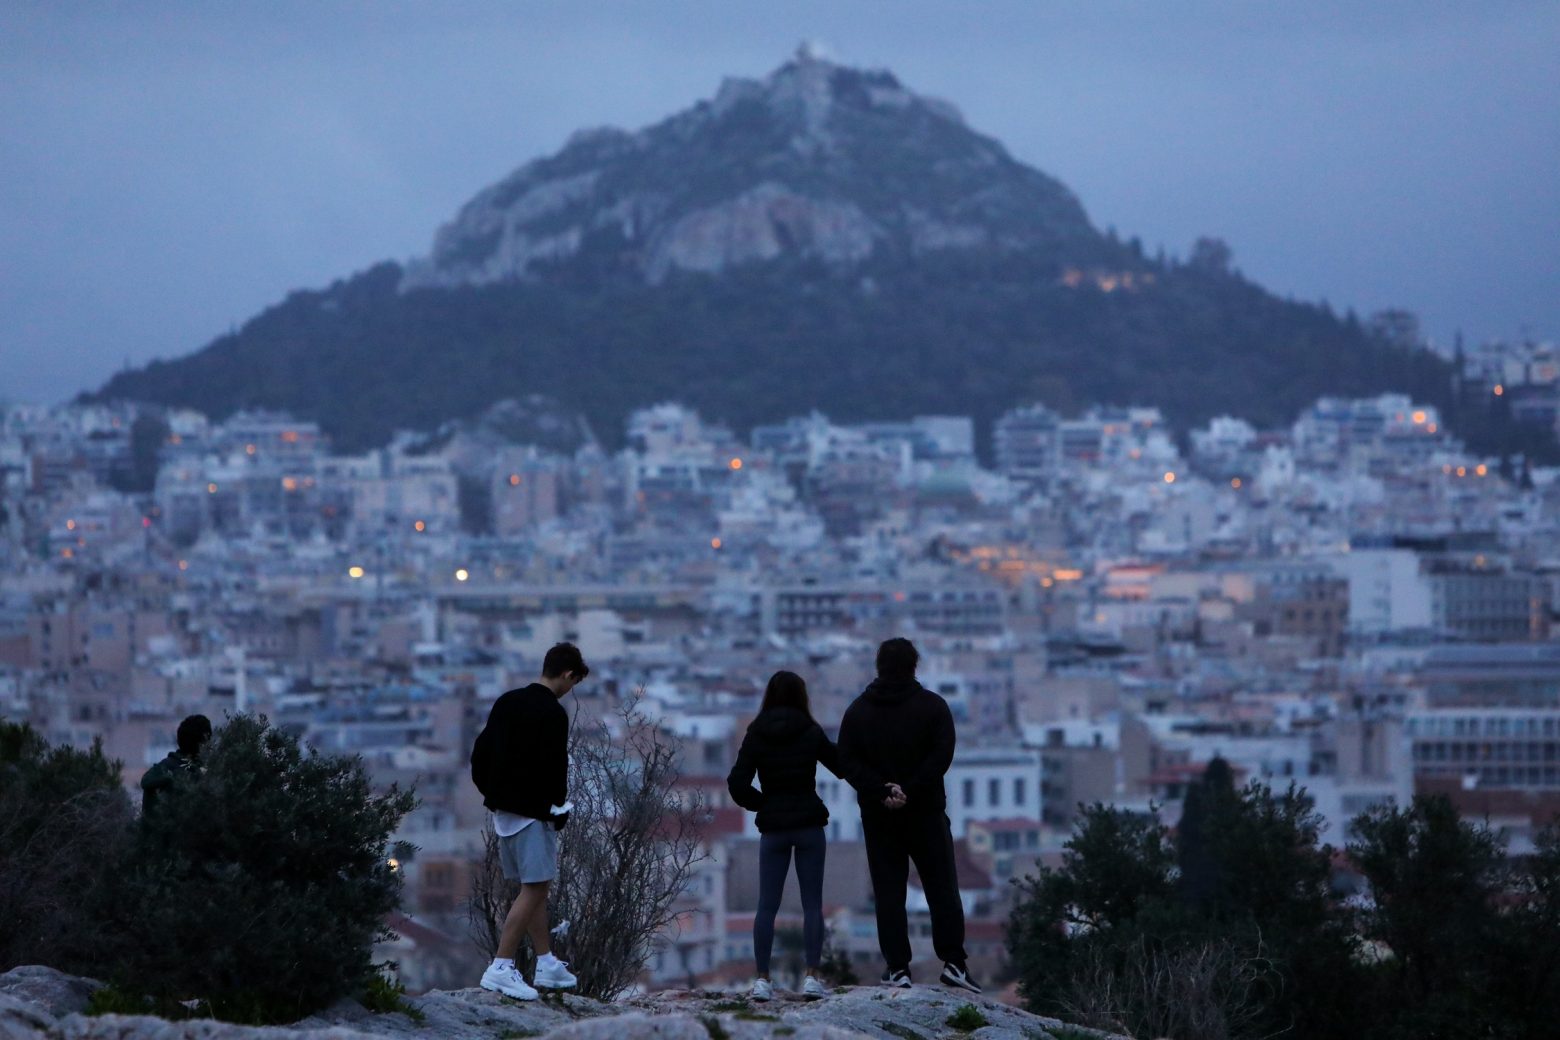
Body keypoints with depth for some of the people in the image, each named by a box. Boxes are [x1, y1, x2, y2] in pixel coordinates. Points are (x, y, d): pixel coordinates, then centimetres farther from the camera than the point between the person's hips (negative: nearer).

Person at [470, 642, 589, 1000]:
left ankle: (547, 964, 24)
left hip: (503, 807, 9)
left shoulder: (507, 702, 11)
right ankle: (500, 968, -12)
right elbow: (554, 766, -19)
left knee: (534, 887, 17)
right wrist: (559, 809, -6)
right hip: (533, 812, -9)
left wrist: (491, 792, 18)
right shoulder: (553, 713, -14)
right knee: (534, 888, -7)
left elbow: (481, 752, 13)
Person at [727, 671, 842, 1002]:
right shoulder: (811, 733, -3)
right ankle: (812, 977, -5)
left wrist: (761, 803, 6)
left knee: (767, 905, 4)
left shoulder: (756, 735, -1)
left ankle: (762, 979, -3)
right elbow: (843, 767, 3)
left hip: (773, 827, 1)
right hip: (809, 825, -1)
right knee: (812, 903, 3)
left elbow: (737, 783, -6)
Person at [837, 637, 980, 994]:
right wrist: (909, 790, -16)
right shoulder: (932, 706, -2)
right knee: (942, 888, 4)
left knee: (888, 891, 3)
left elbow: (847, 760, -5)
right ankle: (953, 962, -3)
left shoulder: (858, 710, 5)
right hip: (926, 812, -1)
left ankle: (897, 967, -2)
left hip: (877, 816, 1)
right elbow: (942, 755, -14)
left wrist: (881, 791, -12)